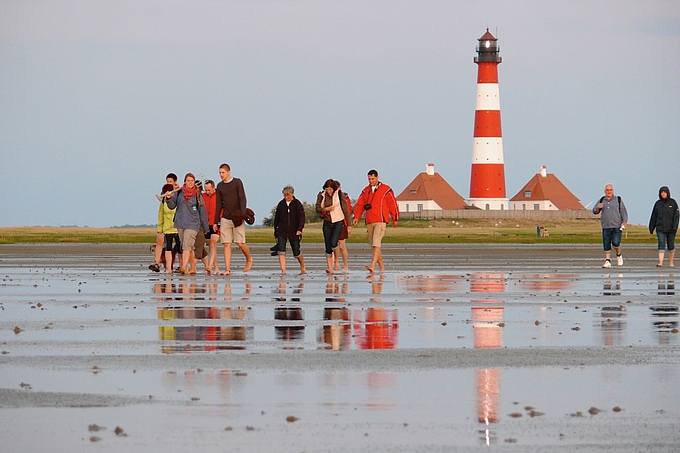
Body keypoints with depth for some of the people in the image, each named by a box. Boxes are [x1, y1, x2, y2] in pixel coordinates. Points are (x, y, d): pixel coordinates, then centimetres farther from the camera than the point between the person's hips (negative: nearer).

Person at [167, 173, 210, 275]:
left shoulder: (197, 195, 1)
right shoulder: (179, 193, 7)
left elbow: (202, 211, 6)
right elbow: (172, 206, 10)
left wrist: (206, 227, 9)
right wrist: (169, 199, -11)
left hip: (192, 223, -3)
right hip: (180, 223, 3)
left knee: (187, 245, -18)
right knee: (189, 247, 10)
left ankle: (184, 267, -29)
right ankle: (193, 268, 18)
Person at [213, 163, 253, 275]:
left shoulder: (237, 182, 0)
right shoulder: (220, 186, 12)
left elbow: (242, 199, -6)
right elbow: (219, 204, 15)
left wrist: (242, 214, -19)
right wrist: (215, 221, 11)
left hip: (237, 218, -4)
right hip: (225, 219, 4)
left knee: (240, 243, -7)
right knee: (227, 244, -3)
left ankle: (249, 260, 20)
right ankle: (227, 269, -5)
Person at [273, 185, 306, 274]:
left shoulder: (297, 204, -3)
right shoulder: (281, 204, 6)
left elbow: (301, 218, -7)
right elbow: (276, 218, 14)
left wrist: (299, 229, -20)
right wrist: (275, 231, 15)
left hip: (294, 232, -2)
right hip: (282, 231, 2)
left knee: (296, 252, 6)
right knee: (281, 251, -16)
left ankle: (303, 268, 29)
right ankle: (283, 270, -19)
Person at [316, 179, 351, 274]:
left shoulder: (339, 194, -5)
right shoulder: (321, 195, 3)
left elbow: (345, 209, -2)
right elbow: (318, 209, 4)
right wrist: (326, 209, -16)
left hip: (338, 222, -3)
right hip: (327, 223, 3)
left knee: (333, 243, -21)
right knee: (328, 246, 1)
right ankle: (329, 268, 4)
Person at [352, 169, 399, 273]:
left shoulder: (386, 189, 1)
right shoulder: (366, 190, 15)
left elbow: (393, 204, 5)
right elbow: (359, 204, 11)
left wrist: (395, 219, 7)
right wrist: (356, 217, -3)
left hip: (380, 221, -6)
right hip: (369, 222, 6)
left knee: (376, 244, -19)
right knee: (373, 246, 8)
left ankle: (372, 266, -30)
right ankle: (382, 267, 16)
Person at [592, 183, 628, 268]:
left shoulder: (618, 200, 5)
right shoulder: (602, 201, 12)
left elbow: (624, 212, 4)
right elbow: (594, 211, 12)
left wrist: (624, 222, -9)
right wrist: (597, 208, -11)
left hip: (617, 226, -3)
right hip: (606, 226, 3)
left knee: (615, 242, -14)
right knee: (606, 244, -3)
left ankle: (619, 255, 12)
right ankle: (607, 261, 0)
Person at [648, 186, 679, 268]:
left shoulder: (673, 203, 0)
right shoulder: (658, 203, 7)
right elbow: (654, 216, 11)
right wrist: (651, 227, 9)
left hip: (670, 229, -1)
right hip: (660, 228, 1)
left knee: (671, 245, 8)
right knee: (661, 245, -12)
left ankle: (671, 262, 20)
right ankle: (660, 262, -23)